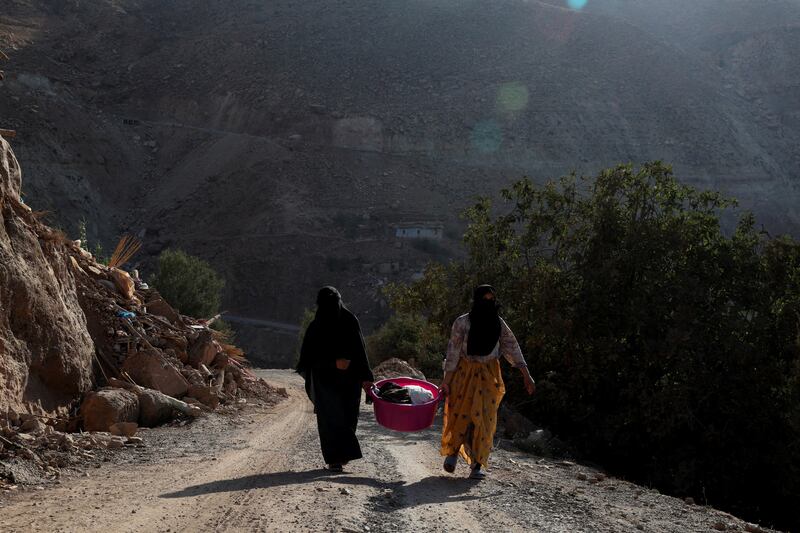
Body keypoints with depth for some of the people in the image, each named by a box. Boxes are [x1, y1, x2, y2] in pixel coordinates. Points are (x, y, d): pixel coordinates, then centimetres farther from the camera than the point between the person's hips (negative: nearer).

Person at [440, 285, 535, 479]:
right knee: (459, 414, 1)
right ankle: (453, 451, 27)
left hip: (488, 375, 2)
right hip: (464, 373, -2)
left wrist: (526, 375, -5)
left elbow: (512, 347, 1)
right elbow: (453, 351, -8)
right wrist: (446, 380, -10)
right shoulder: (462, 323, -9)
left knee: (484, 418, -3)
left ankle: (477, 465, 3)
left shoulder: (498, 323, 0)